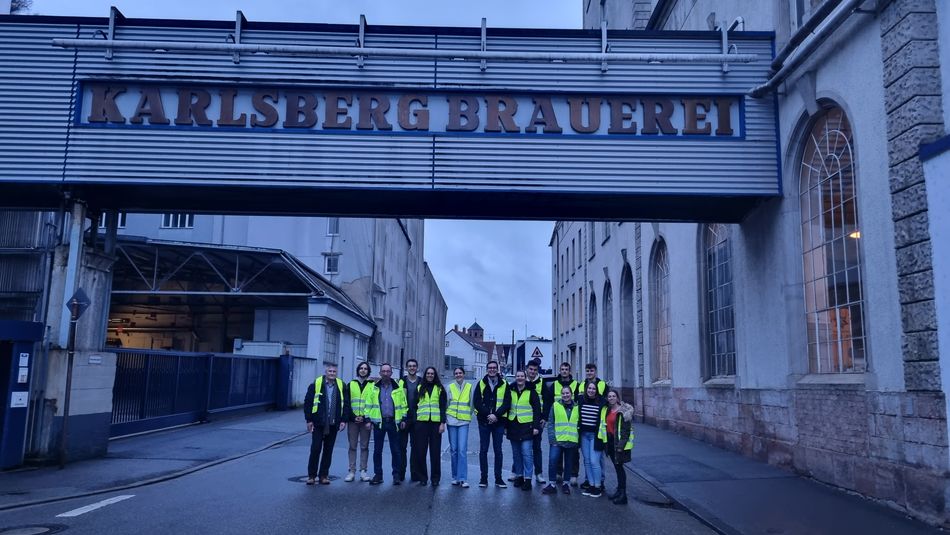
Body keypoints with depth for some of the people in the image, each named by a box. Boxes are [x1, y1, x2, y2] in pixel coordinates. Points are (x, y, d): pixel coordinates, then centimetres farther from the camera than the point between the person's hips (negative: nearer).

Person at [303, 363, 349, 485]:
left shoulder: (341, 386, 5)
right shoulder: (316, 384, -2)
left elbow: (346, 404, 8)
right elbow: (307, 403, 0)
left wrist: (343, 420, 0)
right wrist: (309, 420, -4)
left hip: (333, 425, 2)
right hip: (318, 424, -2)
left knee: (328, 450, 8)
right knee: (315, 449, -2)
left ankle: (324, 475, 17)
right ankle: (311, 475, 10)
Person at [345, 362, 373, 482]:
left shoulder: (372, 385, 5)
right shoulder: (351, 385, 8)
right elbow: (347, 403, 5)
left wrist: (370, 420, -9)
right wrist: (353, 416, -7)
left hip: (366, 421, -1)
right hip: (353, 419, 1)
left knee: (364, 446, 4)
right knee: (353, 446, 3)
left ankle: (363, 471, 9)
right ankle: (352, 471, 8)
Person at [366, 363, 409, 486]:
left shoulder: (398, 388, 5)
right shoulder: (373, 387, 6)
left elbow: (403, 404, 8)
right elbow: (368, 404, 6)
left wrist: (403, 419, 2)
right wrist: (368, 419, -1)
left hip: (393, 422, -1)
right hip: (378, 422, 1)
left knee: (396, 450, 2)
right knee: (377, 450, 5)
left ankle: (397, 475, 10)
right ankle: (377, 475, 14)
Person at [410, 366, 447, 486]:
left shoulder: (440, 389, 8)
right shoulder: (419, 388, 12)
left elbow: (443, 407, 5)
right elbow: (413, 406, 11)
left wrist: (443, 423, -4)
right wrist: (414, 421, 0)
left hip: (436, 423, -1)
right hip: (421, 422, 1)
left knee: (435, 451, 0)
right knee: (420, 451, -1)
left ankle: (435, 478, 9)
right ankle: (422, 477, 9)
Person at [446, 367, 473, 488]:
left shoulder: (469, 387, 5)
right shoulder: (450, 387, 6)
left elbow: (471, 404, 8)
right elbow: (446, 403, 9)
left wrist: (468, 416, 3)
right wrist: (446, 417, 3)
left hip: (464, 421, -1)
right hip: (452, 421, 1)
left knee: (462, 450, -10)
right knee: (453, 449, 6)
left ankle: (462, 478, -9)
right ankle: (455, 477, 16)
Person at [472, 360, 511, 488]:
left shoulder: (504, 385, 4)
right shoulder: (481, 384, 4)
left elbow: (507, 403, -2)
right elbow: (476, 402, -2)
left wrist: (496, 415, -15)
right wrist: (487, 414, -13)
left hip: (498, 421, 0)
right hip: (484, 421, 0)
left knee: (498, 450, 5)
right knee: (483, 450, 3)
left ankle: (498, 478, 13)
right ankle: (484, 478, 11)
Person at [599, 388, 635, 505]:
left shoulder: (624, 411, -11)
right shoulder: (606, 410, 10)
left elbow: (626, 429, -14)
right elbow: (604, 425, 19)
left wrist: (621, 444, -18)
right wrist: (604, 441, 13)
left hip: (619, 442, -7)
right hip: (610, 441, 7)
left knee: (619, 466, -6)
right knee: (617, 467, 13)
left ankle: (623, 495, -2)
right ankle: (620, 490, 21)